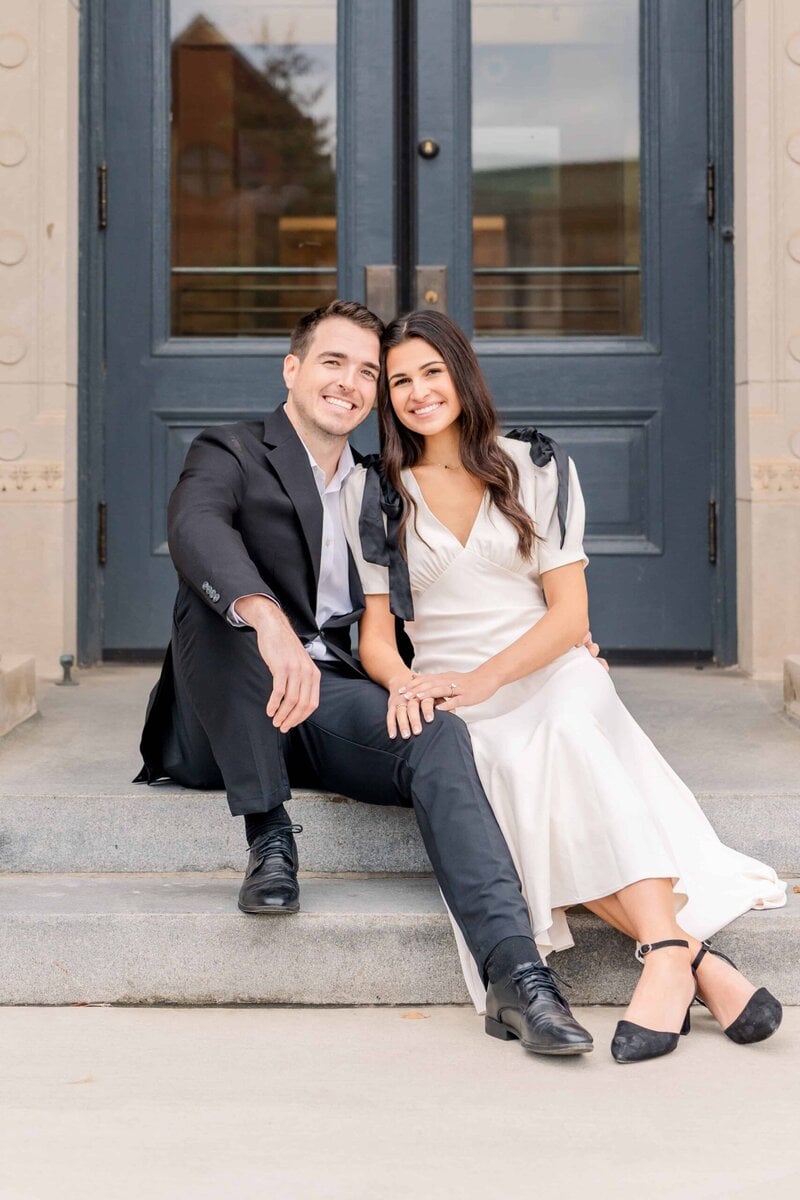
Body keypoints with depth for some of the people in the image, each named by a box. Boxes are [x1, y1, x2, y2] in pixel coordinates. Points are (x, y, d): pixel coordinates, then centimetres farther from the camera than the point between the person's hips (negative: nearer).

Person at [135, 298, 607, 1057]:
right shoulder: (233, 454, 2)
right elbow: (193, 525, -23)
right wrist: (265, 618, -44)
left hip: (328, 701, 4)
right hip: (227, 718, -4)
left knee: (437, 734, -26)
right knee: (220, 593, -32)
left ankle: (515, 967, -41)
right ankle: (268, 836, -26)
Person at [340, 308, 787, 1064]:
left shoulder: (537, 469, 7)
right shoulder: (374, 492, 10)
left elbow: (570, 614, 1)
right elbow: (374, 631, 8)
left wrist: (485, 677, -16)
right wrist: (402, 682, -16)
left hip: (551, 676, 0)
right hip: (451, 704, 0)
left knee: (571, 728, -37)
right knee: (513, 775, -34)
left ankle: (666, 955, -45)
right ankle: (700, 963, -38)